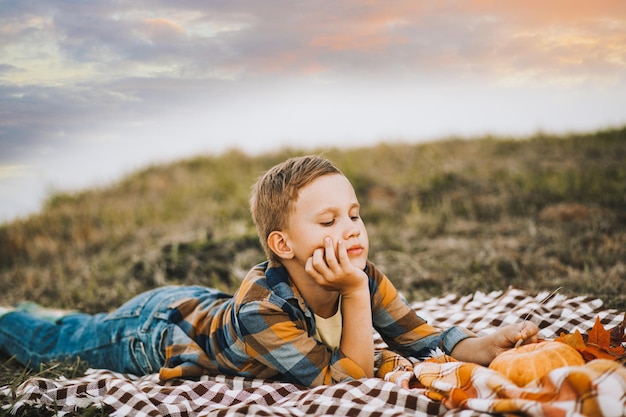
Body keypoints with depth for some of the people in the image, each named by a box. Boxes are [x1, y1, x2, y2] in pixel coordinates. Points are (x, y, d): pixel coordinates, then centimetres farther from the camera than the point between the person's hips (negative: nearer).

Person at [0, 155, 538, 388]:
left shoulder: (366, 278, -26)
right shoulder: (261, 306, -45)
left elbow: (425, 340, -23)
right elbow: (349, 380, -43)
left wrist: (488, 345, -40)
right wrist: (356, 295, -50)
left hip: (203, 302, 5)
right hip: (149, 332, -5)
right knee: (47, 342, 23)